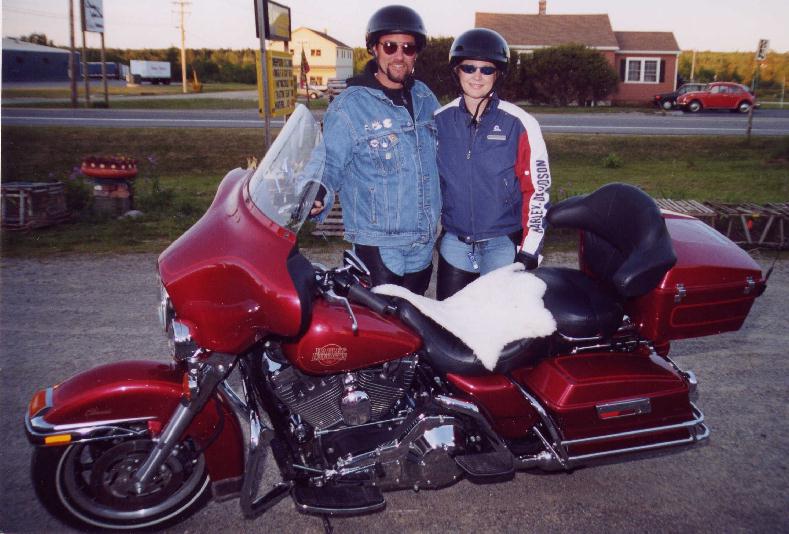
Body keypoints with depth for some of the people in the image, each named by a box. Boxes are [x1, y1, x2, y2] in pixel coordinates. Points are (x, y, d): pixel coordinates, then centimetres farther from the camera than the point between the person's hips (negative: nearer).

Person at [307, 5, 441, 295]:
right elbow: (329, 165, -12)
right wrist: (319, 195, -31)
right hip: (377, 246, -6)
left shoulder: (425, 98, 8)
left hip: (424, 243, 6)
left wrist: (439, 211, 18)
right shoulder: (348, 106, -11)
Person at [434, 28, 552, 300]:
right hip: (455, 243, 3)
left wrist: (529, 250, -8)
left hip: (503, 245, -3)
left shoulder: (519, 124, -7)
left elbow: (537, 189, -5)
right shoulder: (440, 121, 3)